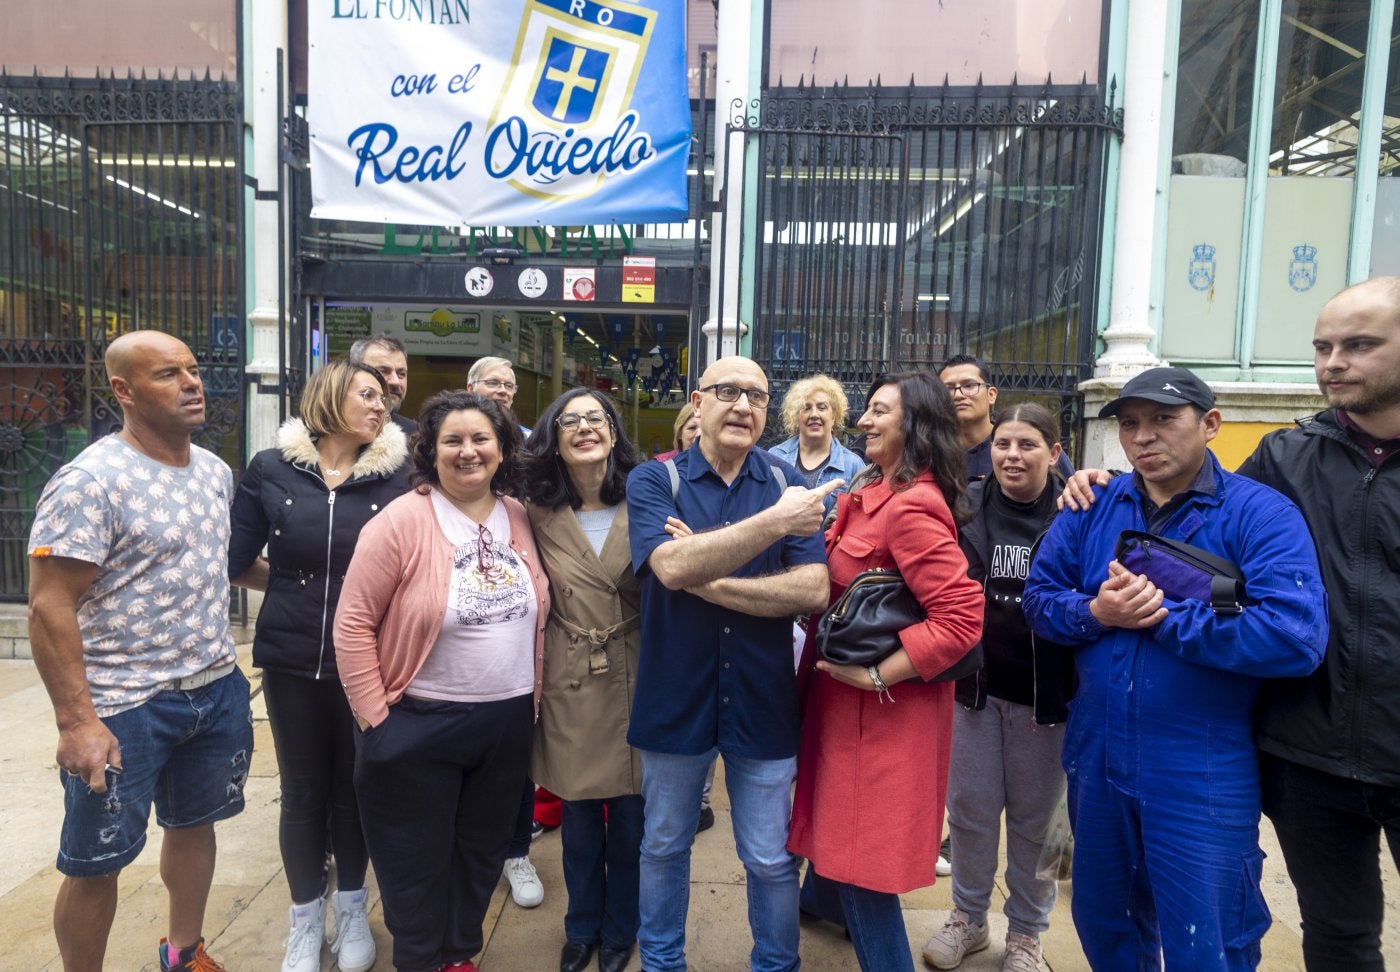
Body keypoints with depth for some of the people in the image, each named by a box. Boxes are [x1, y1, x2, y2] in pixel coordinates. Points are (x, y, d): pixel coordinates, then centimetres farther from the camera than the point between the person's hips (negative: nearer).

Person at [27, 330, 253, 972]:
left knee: (195, 824, 21)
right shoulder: (89, 482, -18)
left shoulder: (216, 471, 4)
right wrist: (76, 721, -21)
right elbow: (49, 609, -19)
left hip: (217, 690, 7)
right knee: (96, 864, 8)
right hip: (125, 707, -7)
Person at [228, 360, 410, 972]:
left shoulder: (398, 476, -5)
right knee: (302, 791, 14)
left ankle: (351, 909, 36)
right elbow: (236, 561, 1)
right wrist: (296, 588, 3)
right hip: (292, 660, 1)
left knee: (355, 789, 15)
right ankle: (305, 919, 34)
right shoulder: (271, 470, -3)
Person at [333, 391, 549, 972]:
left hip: (508, 722, 5)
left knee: (481, 853, 22)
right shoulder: (402, 520, -16)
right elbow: (353, 624, -13)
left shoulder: (519, 518, 0)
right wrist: (375, 717, -12)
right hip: (421, 725, -4)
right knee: (417, 862, 15)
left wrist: (534, 695, 8)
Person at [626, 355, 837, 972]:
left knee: (771, 860, 15)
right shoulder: (654, 480, -7)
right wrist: (775, 521, -33)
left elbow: (812, 590, -13)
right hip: (675, 697, 0)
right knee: (664, 847, 20)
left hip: (762, 701, 0)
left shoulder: (787, 482, -3)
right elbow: (672, 566, -26)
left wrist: (710, 583, -18)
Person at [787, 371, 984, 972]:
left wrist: (875, 675, -25)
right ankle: (823, 899, 55)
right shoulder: (880, 494, 6)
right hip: (845, 690, 10)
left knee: (861, 852, 3)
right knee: (836, 815, 29)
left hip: (881, 704, -10)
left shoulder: (912, 507, -24)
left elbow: (962, 617, -29)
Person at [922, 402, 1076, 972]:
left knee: (1034, 818, 15)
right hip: (973, 685, 2)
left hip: (1045, 690, -1)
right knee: (970, 812, 13)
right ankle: (968, 918, 35)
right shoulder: (966, 505, -2)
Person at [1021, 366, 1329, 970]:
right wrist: (1097, 612, -18)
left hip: (1203, 774, -4)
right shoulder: (1092, 509, 2)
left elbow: (1297, 636, -23)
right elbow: (1039, 598, 2)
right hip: (1095, 757, 5)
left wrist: (1163, 616, -21)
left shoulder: (1260, 514, -12)